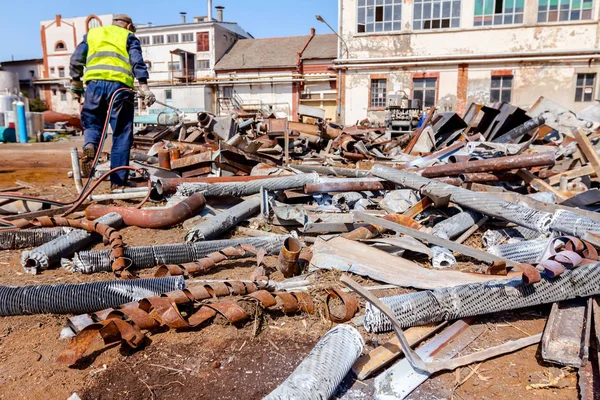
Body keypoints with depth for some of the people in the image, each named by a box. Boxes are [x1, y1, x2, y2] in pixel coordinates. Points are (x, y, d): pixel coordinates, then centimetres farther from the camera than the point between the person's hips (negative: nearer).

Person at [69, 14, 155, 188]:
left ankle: (89, 146, -16)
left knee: (92, 123, 18)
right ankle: (118, 181, 0)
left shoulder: (92, 33, 28)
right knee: (121, 135, 1)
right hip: (119, 84, -2)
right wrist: (144, 86, -8)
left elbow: (76, 60, 19)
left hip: (94, 83, 3)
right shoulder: (129, 36, 19)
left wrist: (76, 85, 23)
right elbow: (137, 61, 1)